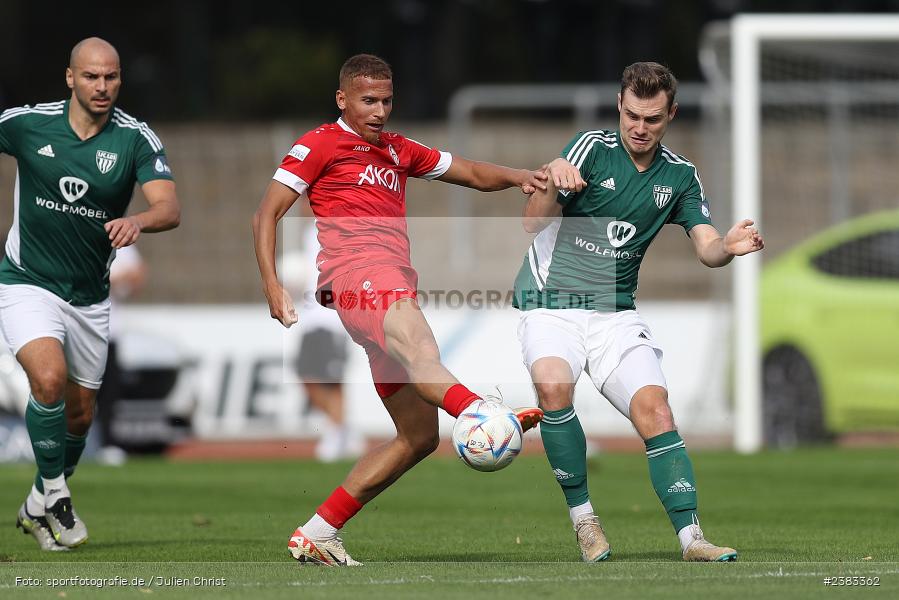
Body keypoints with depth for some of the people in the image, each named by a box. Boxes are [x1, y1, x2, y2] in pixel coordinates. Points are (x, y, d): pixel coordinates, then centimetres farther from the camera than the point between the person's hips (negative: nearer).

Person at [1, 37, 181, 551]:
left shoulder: (136, 138, -10)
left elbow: (170, 208, -21)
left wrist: (137, 221, -43)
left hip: (90, 297, 3)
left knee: (80, 416, 11)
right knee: (50, 377, -27)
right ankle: (55, 493, -7)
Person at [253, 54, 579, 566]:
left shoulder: (398, 151, 29)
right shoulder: (321, 145, 10)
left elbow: (474, 174, 31)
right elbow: (266, 216, 6)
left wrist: (519, 177, 9)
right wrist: (273, 286, -8)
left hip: (395, 283, 8)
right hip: (355, 269, -8)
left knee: (419, 435, 2)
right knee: (420, 351, -38)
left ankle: (315, 535, 4)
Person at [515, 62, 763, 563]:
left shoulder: (680, 176, 6)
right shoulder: (593, 149, -6)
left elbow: (707, 248, -2)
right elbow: (533, 224, -13)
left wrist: (730, 247, -25)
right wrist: (551, 183, -34)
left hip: (616, 313, 3)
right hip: (551, 303, -3)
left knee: (654, 408, -15)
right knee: (553, 386, -30)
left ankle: (691, 535, -15)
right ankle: (583, 517, -16)